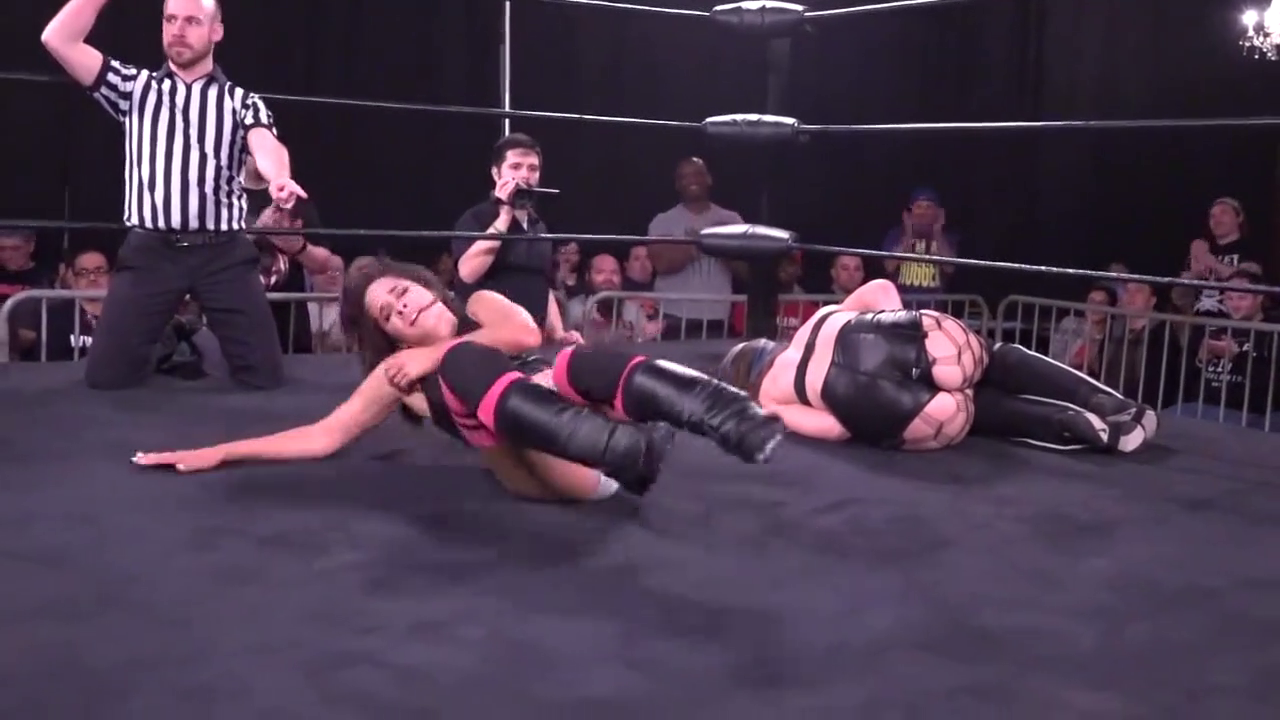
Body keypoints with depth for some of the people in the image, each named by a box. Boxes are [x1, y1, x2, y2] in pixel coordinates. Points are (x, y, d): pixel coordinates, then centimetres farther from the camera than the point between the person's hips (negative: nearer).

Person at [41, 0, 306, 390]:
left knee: (267, 375, -5)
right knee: (105, 375, -4)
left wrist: (279, 179, -36)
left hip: (224, 253, -1)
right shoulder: (135, 87, 15)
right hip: (149, 251, 1)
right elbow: (57, 39, 5)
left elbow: (266, 147, -12)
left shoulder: (242, 102, 11)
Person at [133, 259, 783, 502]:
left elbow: (526, 334, -2)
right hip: (552, 474, -1)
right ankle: (635, 454, -54)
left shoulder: (479, 306, 21)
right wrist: (219, 453, 15)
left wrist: (437, 353, 2)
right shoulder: (402, 373, 21)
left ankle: (740, 424, -54)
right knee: (467, 368, -28)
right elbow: (322, 437, 17)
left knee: (585, 364, -31)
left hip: (595, 433, 1)